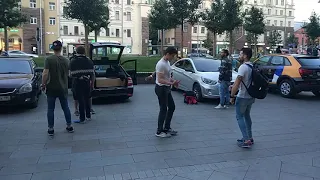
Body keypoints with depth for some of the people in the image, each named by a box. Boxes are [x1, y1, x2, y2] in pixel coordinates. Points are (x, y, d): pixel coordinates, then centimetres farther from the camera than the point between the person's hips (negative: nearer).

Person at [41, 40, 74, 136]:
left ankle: (50, 129, 11)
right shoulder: (65, 60, 1)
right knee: (65, 107, 14)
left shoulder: (49, 59, -12)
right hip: (63, 88, 3)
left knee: (50, 109, 6)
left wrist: (43, 84, -5)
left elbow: (45, 74, -17)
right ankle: (69, 126, 21)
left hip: (51, 88, -3)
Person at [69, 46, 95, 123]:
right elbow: (93, 74, 6)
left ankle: (82, 118, 4)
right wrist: (92, 83, 16)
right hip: (87, 83, 3)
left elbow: (71, 74, -5)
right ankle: (88, 116, 26)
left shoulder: (73, 62, -4)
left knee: (80, 100, 1)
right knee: (87, 99, 16)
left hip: (77, 83, -3)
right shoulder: (89, 61, 5)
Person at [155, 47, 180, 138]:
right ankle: (159, 132, 8)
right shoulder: (161, 64, -22)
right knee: (163, 110, -4)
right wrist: (171, 83, -36)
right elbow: (160, 80, -28)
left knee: (172, 107, 15)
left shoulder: (167, 62, 10)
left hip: (167, 89, 10)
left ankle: (167, 128, 25)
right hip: (161, 88, -10)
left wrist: (173, 81, 6)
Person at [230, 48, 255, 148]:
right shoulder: (253, 67, 8)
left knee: (240, 117, 0)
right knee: (247, 116, 20)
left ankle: (246, 140, -5)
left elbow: (237, 83, -23)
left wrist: (232, 96, -16)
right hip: (251, 97, 8)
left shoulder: (243, 67, -18)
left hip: (242, 97, -8)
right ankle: (249, 138, 25)